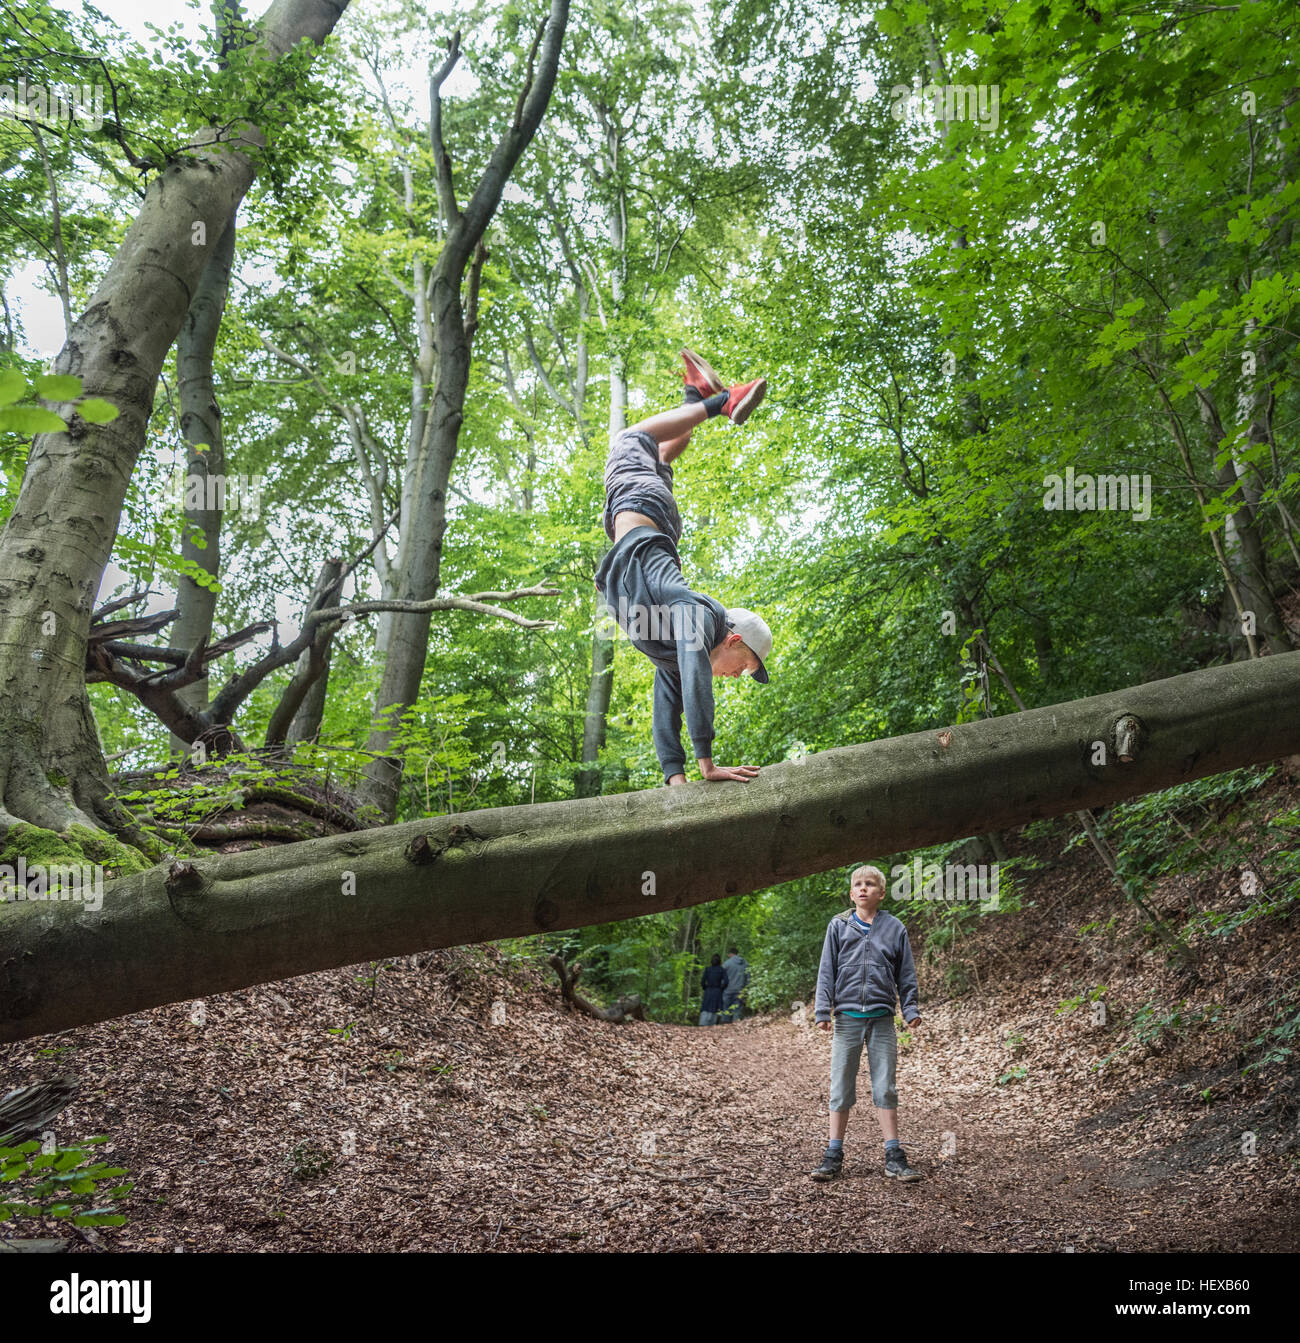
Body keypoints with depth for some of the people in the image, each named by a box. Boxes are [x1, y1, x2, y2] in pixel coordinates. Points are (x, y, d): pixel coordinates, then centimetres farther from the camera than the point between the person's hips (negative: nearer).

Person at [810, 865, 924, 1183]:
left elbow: (906, 974, 12)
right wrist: (823, 1010, -1)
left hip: (881, 1017, 0)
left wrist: (911, 1010, 5)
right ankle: (834, 1155, 10)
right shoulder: (838, 926, 5)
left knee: (885, 1088, 4)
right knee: (841, 1088, 3)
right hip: (847, 1017, 0)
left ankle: (893, 1156, 11)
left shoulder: (894, 928, 7)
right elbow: (826, 971, 5)